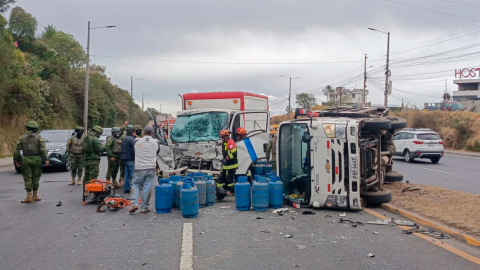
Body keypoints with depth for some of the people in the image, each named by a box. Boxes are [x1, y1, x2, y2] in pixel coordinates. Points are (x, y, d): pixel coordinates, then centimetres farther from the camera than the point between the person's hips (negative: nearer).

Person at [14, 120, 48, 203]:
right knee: (35, 178, 9)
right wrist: (46, 159, -9)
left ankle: (29, 197, -1)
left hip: (26, 159, 1)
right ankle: (35, 196, 14)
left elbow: (17, 150, 4)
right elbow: (43, 149, -9)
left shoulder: (22, 138, 4)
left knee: (27, 178, 3)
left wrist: (17, 160, 12)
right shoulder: (38, 137, -1)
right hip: (36, 159, -1)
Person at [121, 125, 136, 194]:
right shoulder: (132, 139, -15)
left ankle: (126, 188, 17)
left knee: (127, 174, 14)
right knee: (133, 174, -6)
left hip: (125, 159, 10)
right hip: (131, 159, -10)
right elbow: (134, 150, -20)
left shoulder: (124, 139, 15)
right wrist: (136, 157, -12)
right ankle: (132, 187, -8)